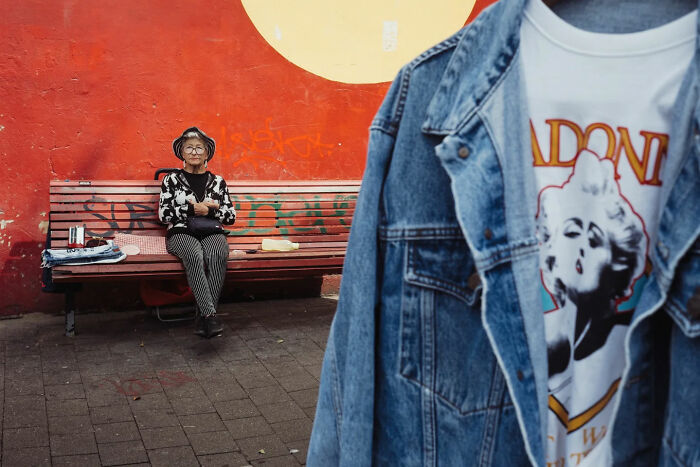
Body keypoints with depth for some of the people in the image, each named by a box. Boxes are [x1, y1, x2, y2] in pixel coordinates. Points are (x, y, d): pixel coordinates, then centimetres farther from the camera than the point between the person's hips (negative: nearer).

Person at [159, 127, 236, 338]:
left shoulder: (217, 181, 18)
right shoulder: (171, 179, 13)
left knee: (216, 255, -35)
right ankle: (210, 314, -41)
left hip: (212, 233, 2)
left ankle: (202, 315, -33)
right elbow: (164, 214, 2)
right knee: (195, 255, -37)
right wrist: (193, 209, -7)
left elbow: (231, 217, 12)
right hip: (181, 233, -1)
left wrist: (210, 210, -6)